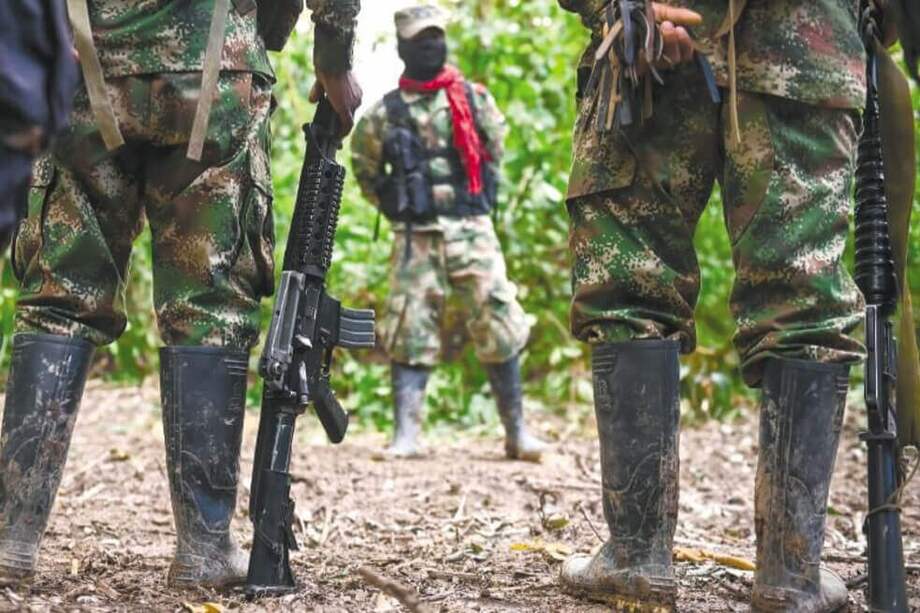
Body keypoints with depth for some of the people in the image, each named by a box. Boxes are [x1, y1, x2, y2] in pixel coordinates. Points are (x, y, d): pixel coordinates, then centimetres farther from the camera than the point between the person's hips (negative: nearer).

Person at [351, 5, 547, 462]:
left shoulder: (475, 99, 6)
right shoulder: (385, 113, 3)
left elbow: (494, 151, 20)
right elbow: (365, 169, 17)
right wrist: (395, 207, 9)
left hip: (472, 231, 0)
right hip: (416, 237, 0)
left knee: (498, 326, -4)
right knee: (409, 335, -3)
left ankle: (517, 432, 2)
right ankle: (405, 436, -2)